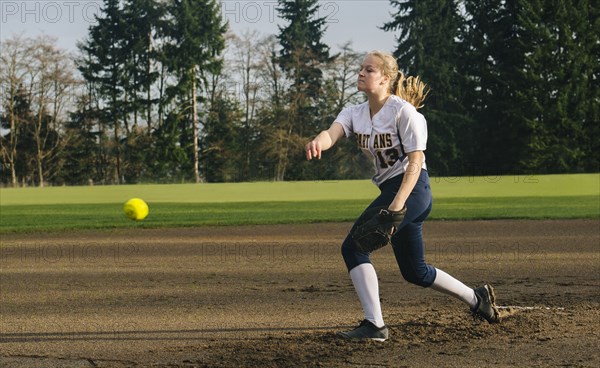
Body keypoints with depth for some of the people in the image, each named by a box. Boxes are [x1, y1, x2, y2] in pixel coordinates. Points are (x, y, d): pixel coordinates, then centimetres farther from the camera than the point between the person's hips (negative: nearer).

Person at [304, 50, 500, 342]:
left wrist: (397, 205, -30)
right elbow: (332, 133, -13)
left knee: (354, 247, -18)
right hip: (390, 190, 9)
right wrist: (318, 142, -40)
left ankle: (374, 325, -19)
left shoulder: (403, 111, -13)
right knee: (414, 271, 16)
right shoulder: (354, 113, 8)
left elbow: (415, 162, -18)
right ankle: (476, 298, 33)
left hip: (411, 189, -9)